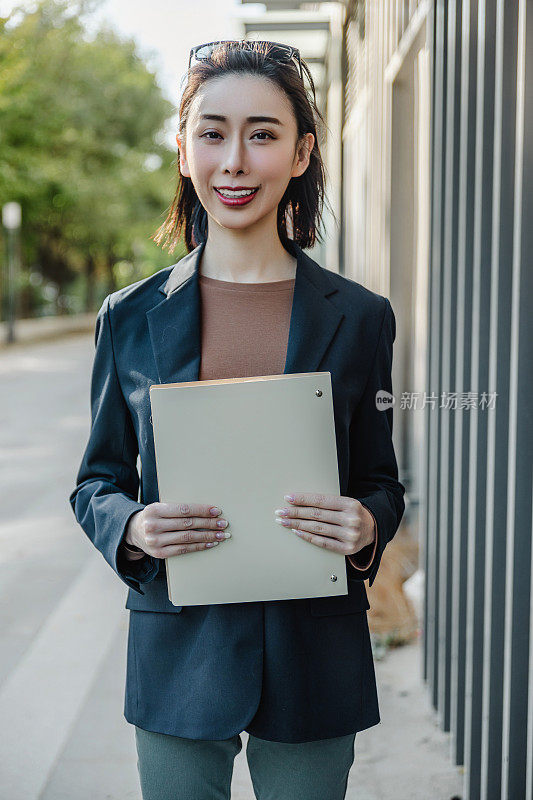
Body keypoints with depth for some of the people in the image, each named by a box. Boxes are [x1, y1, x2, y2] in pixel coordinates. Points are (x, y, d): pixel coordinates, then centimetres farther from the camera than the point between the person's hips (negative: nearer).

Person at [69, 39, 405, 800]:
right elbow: (96, 483, 7)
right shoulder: (130, 317, 0)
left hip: (313, 658, 0)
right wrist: (132, 527, -15)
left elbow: (381, 481, 6)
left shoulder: (360, 318, 0)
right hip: (177, 657, 0)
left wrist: (365, 527, -16)